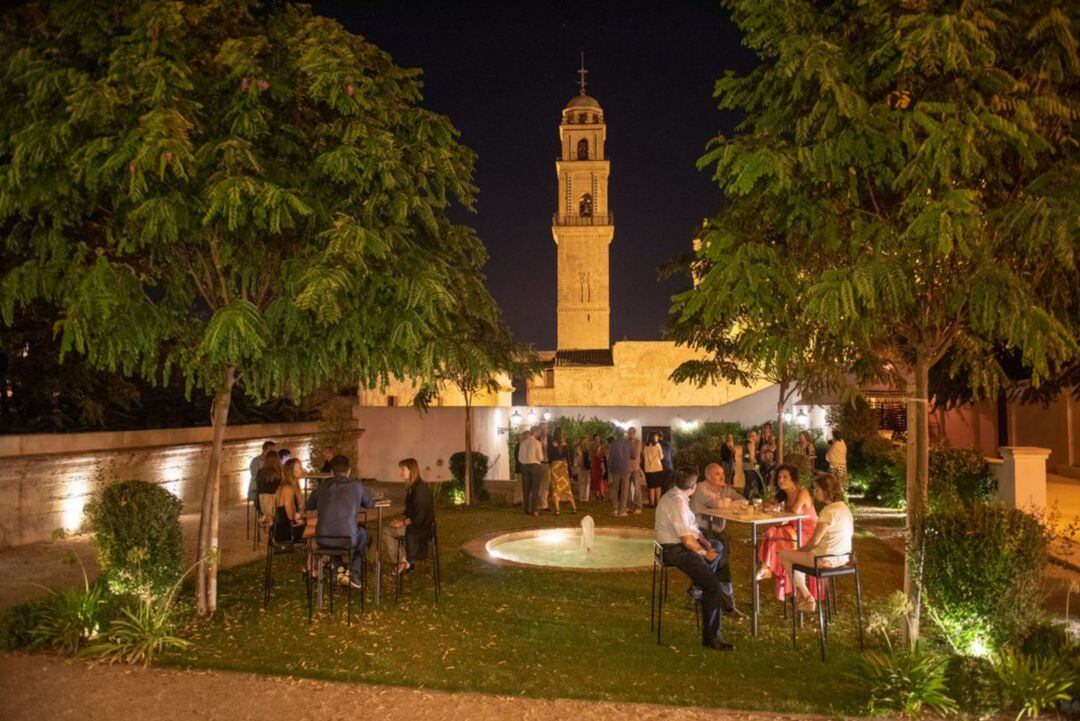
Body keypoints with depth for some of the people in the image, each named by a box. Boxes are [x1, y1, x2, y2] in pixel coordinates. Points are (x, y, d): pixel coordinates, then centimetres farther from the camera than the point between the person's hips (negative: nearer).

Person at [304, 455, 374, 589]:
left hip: (323, 540, 3)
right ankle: (353, 572, 18)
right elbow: (370, 504, 19)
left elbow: (308, 506, 23)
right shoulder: (356, 485, 3)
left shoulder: (323, 485, 10)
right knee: (363, 533, 32)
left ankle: (339, 568, 24)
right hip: (348, 539, -2)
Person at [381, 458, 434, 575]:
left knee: (386, 531, -12)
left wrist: (403, 522, -16)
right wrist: (401, 519, 3)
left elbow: (420, 516, -23)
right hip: (413, 523, 10)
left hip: (421, 527, -10)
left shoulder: (421, 489, -19)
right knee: (386, 527, 5)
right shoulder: (412, 488, 12)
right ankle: (406, 561, 4)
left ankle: (401, 563, 0)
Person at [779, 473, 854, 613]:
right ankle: (801, 596, 28)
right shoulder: (844, 507, 7)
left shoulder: (829, 511, -21)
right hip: (842, 557, 10)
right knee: (799, 554, 29)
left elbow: (814, 541, -20)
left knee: (784, 555, 6)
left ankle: (805, 596, 15)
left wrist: (800, 549, 2)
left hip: (827, 559, -10)